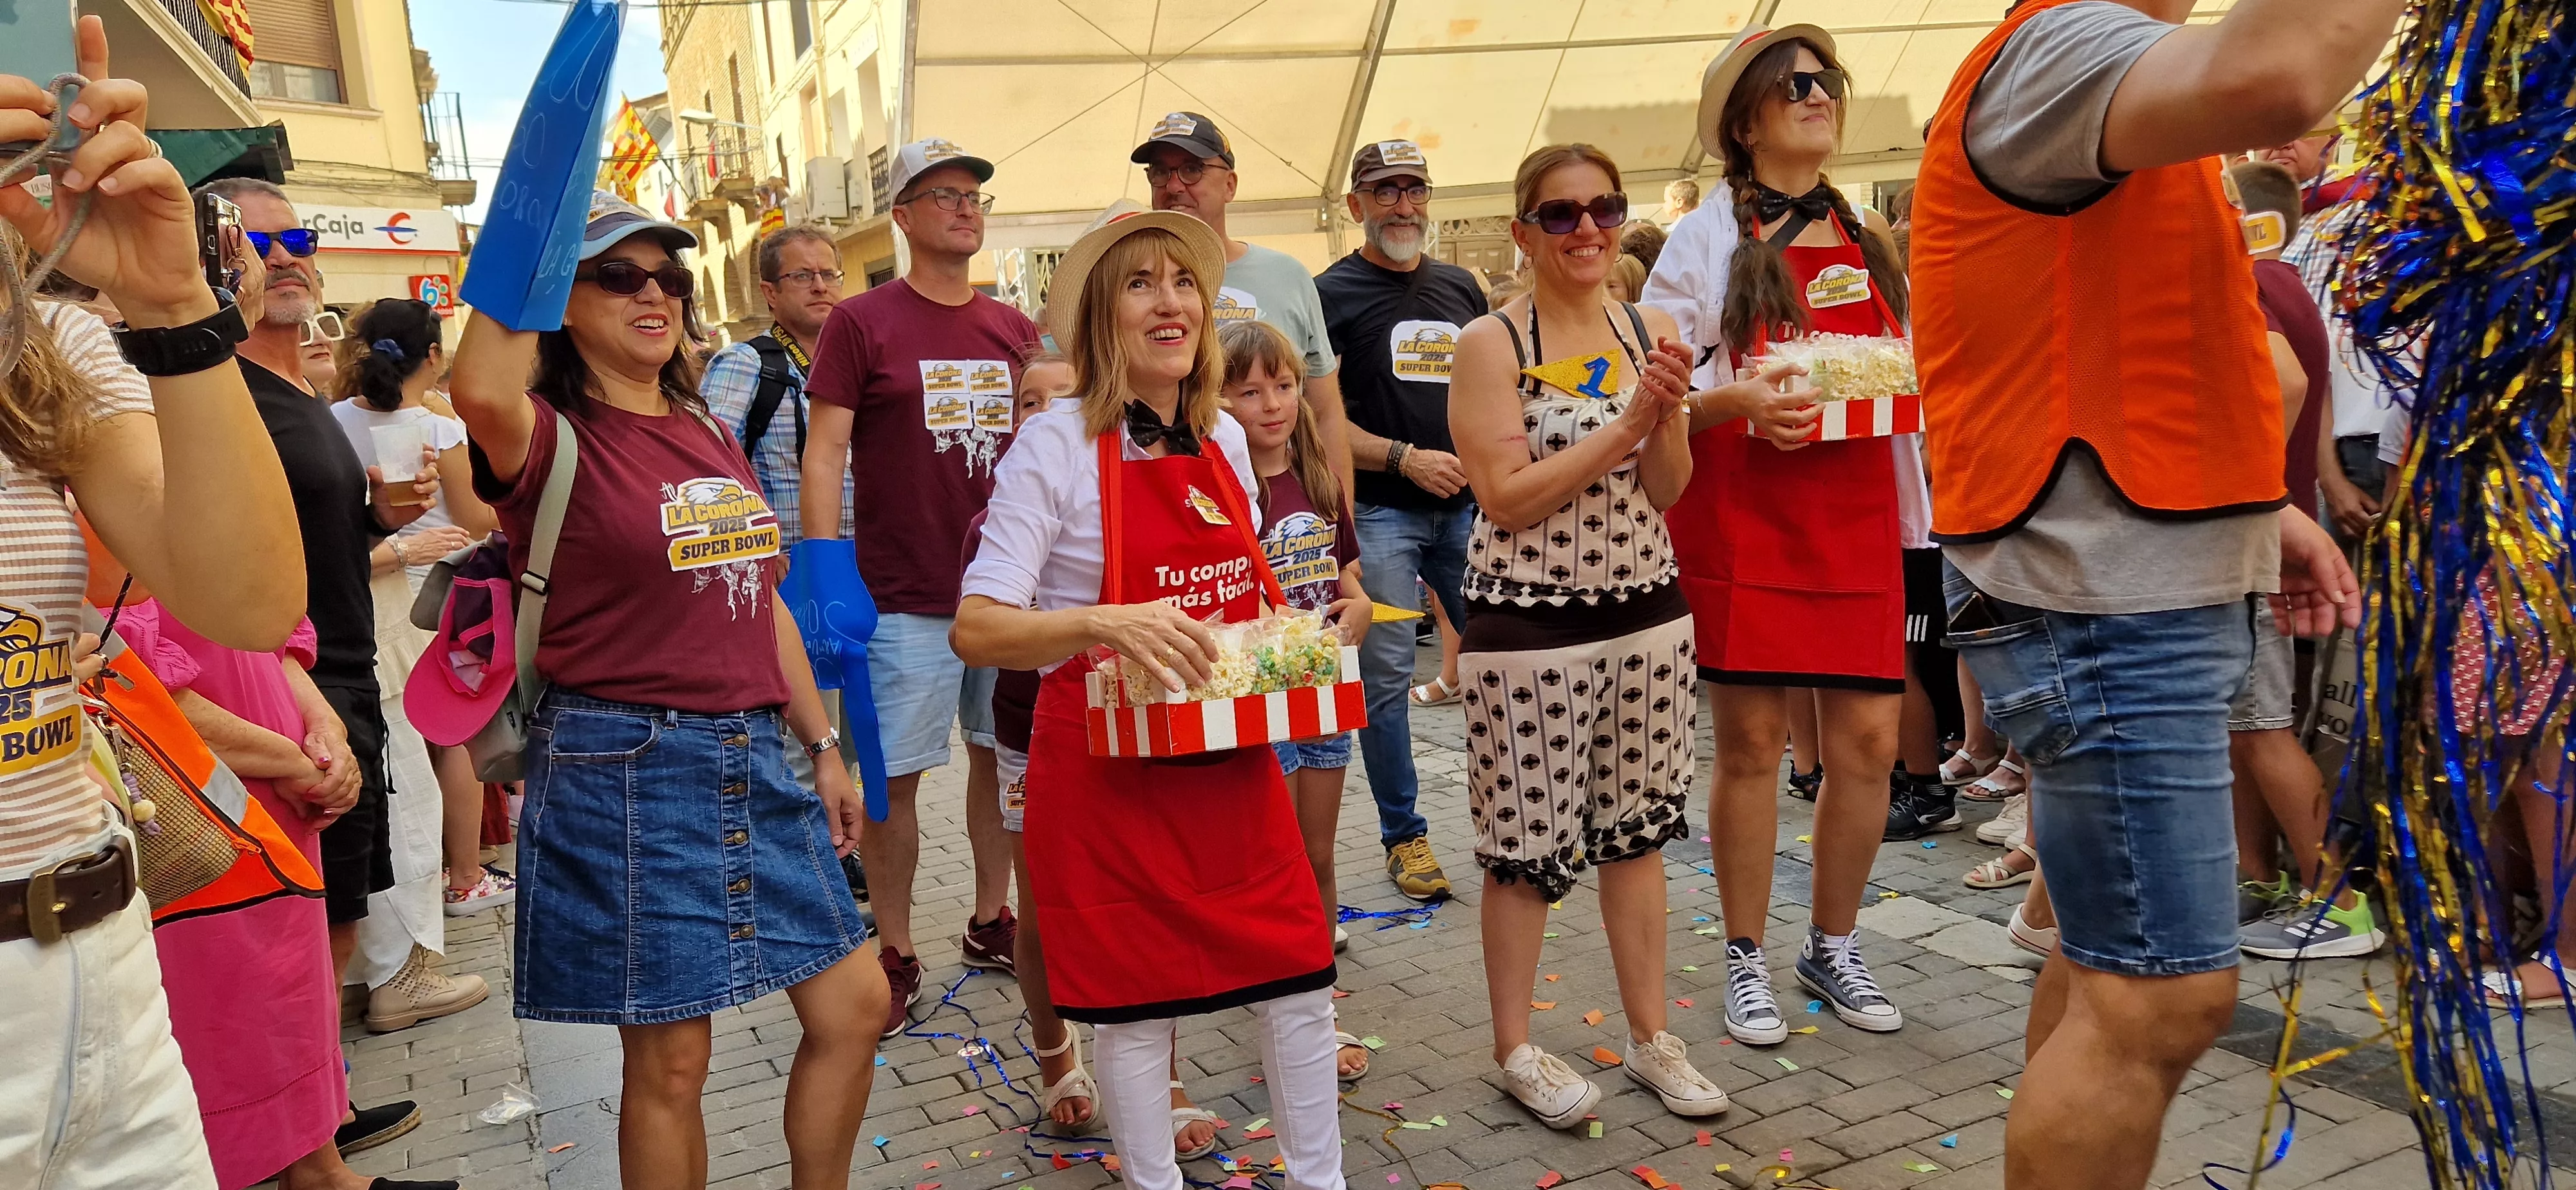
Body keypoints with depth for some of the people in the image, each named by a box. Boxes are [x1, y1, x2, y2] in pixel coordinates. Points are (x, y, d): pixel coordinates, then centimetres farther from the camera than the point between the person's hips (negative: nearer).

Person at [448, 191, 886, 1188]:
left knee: (854, 1004, 11)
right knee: (670, 1061, 4)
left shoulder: (712, 441, 11)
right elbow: (484, 393, -34)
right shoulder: (554, 442, -9)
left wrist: (822, 746, 16)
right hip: (624, 767, -7)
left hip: (754, 759, 7)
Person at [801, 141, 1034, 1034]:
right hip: (904, 598, -5)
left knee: (1003, 755, 13)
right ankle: (895, 954, 16)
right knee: (893, 778, 1)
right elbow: (824, 453, -6)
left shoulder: (1013, 329, 10)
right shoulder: (862, 323, -3)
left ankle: (991, 923, 30)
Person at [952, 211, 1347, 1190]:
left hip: (1230, 766, 5)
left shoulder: (1226, 440, 6)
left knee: (1298, 983, 9)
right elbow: (976, 630, -17)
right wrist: (1105, 625, -33)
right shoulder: (1056, 447, -12)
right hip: (1108, 769, -5)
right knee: (1136, 1008, 6)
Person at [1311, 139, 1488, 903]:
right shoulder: (1331, 293, -1)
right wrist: (1406, 458, -15)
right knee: (1386, 675, -1)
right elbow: (1317, 419, -7)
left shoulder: (1460, 287, 15)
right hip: (1379, 511, -5)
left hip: (1469, 505, 5)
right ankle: (1404, 835, 12)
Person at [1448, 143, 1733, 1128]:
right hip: (1530, 622, -5)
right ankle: (1515, 1047, 23)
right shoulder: (1490, 344, -9)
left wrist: (1667, 415, -16)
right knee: (1527, 839, 5)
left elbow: (1666, 492, 3)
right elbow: (1507, 499, -16)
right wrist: (1628, 420, -19)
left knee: (1638, 825, 14)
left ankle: (1651, 1036, 29)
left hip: (1647, 609, 5)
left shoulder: (1653, 330, 5)